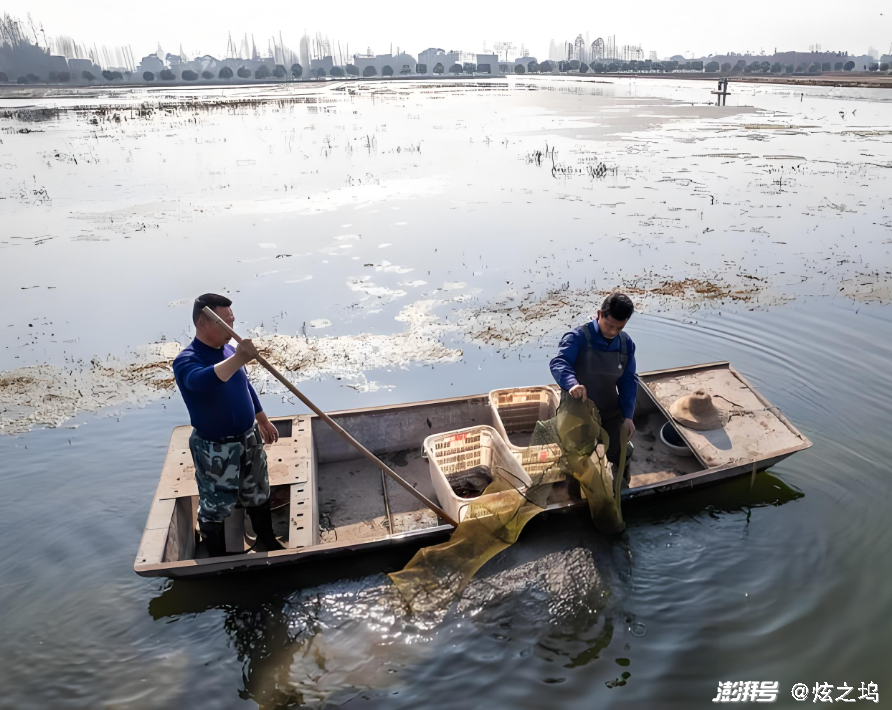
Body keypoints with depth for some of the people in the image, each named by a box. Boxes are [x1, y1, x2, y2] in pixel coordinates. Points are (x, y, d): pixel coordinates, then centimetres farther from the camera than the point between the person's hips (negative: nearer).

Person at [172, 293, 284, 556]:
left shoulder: (229, 350, 0)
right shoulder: (186, 361, -23)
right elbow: (203, 381, -48)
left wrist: (263, 421, 22)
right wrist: (238, 359, -61)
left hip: (249, 438, 7)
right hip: (215, 449, -7)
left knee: (257, 494, 23)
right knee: (215, 507, 11)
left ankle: (268, 541, 44)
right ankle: (218, 560, 33)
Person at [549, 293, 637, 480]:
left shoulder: (626, 343, -2)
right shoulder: (578, 337, -20)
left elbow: (628, 381, 0)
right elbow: (558, 363, -34)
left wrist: (628, 415, -10)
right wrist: (572, 384, -55)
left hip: (611, 414, 5)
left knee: (619, 458, 17)